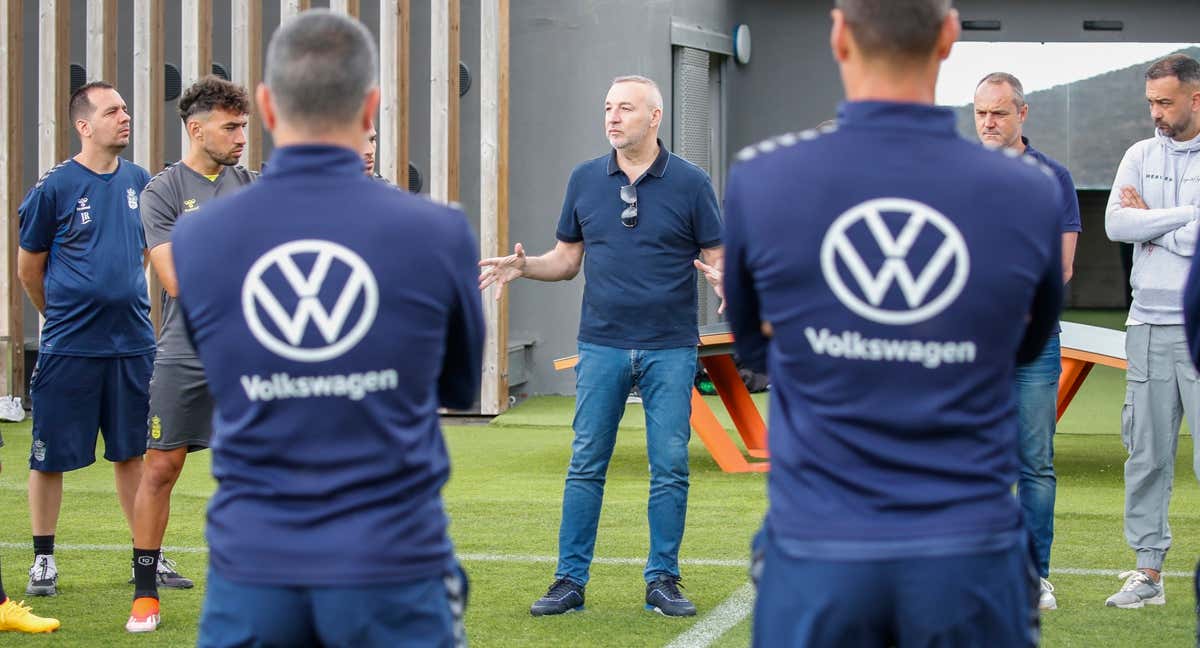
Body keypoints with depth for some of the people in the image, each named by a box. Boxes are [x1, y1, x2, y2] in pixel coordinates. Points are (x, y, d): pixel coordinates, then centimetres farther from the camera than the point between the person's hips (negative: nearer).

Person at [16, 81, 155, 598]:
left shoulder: (140, 182, 6)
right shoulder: (54, 187, -8)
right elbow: (29, 269, 2)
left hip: (132, 341, 4)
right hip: (69, 346, -4)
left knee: (132, 453, 11)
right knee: (50, 456, 4)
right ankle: (43, 559, 17)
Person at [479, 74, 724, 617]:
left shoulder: (690, 183, -1)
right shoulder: (585, 180, 7)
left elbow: (716, 257, 1)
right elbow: (567, 259, 13)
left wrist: (720, 276, -22)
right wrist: (523, 266, -5)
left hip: (670, 348, -2)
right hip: (602, 346, 2)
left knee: (670, 468, 1)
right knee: (585, 465, 2)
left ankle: (663, 581, 12)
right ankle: (570, 580, 9)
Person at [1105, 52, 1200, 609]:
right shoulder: (1140, 156, 12)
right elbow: (1115, 224, -1)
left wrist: (1150, 224, -3)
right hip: (1149, 326, 4)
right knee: (1146, 454, 6)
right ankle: (1148, 571, 11)